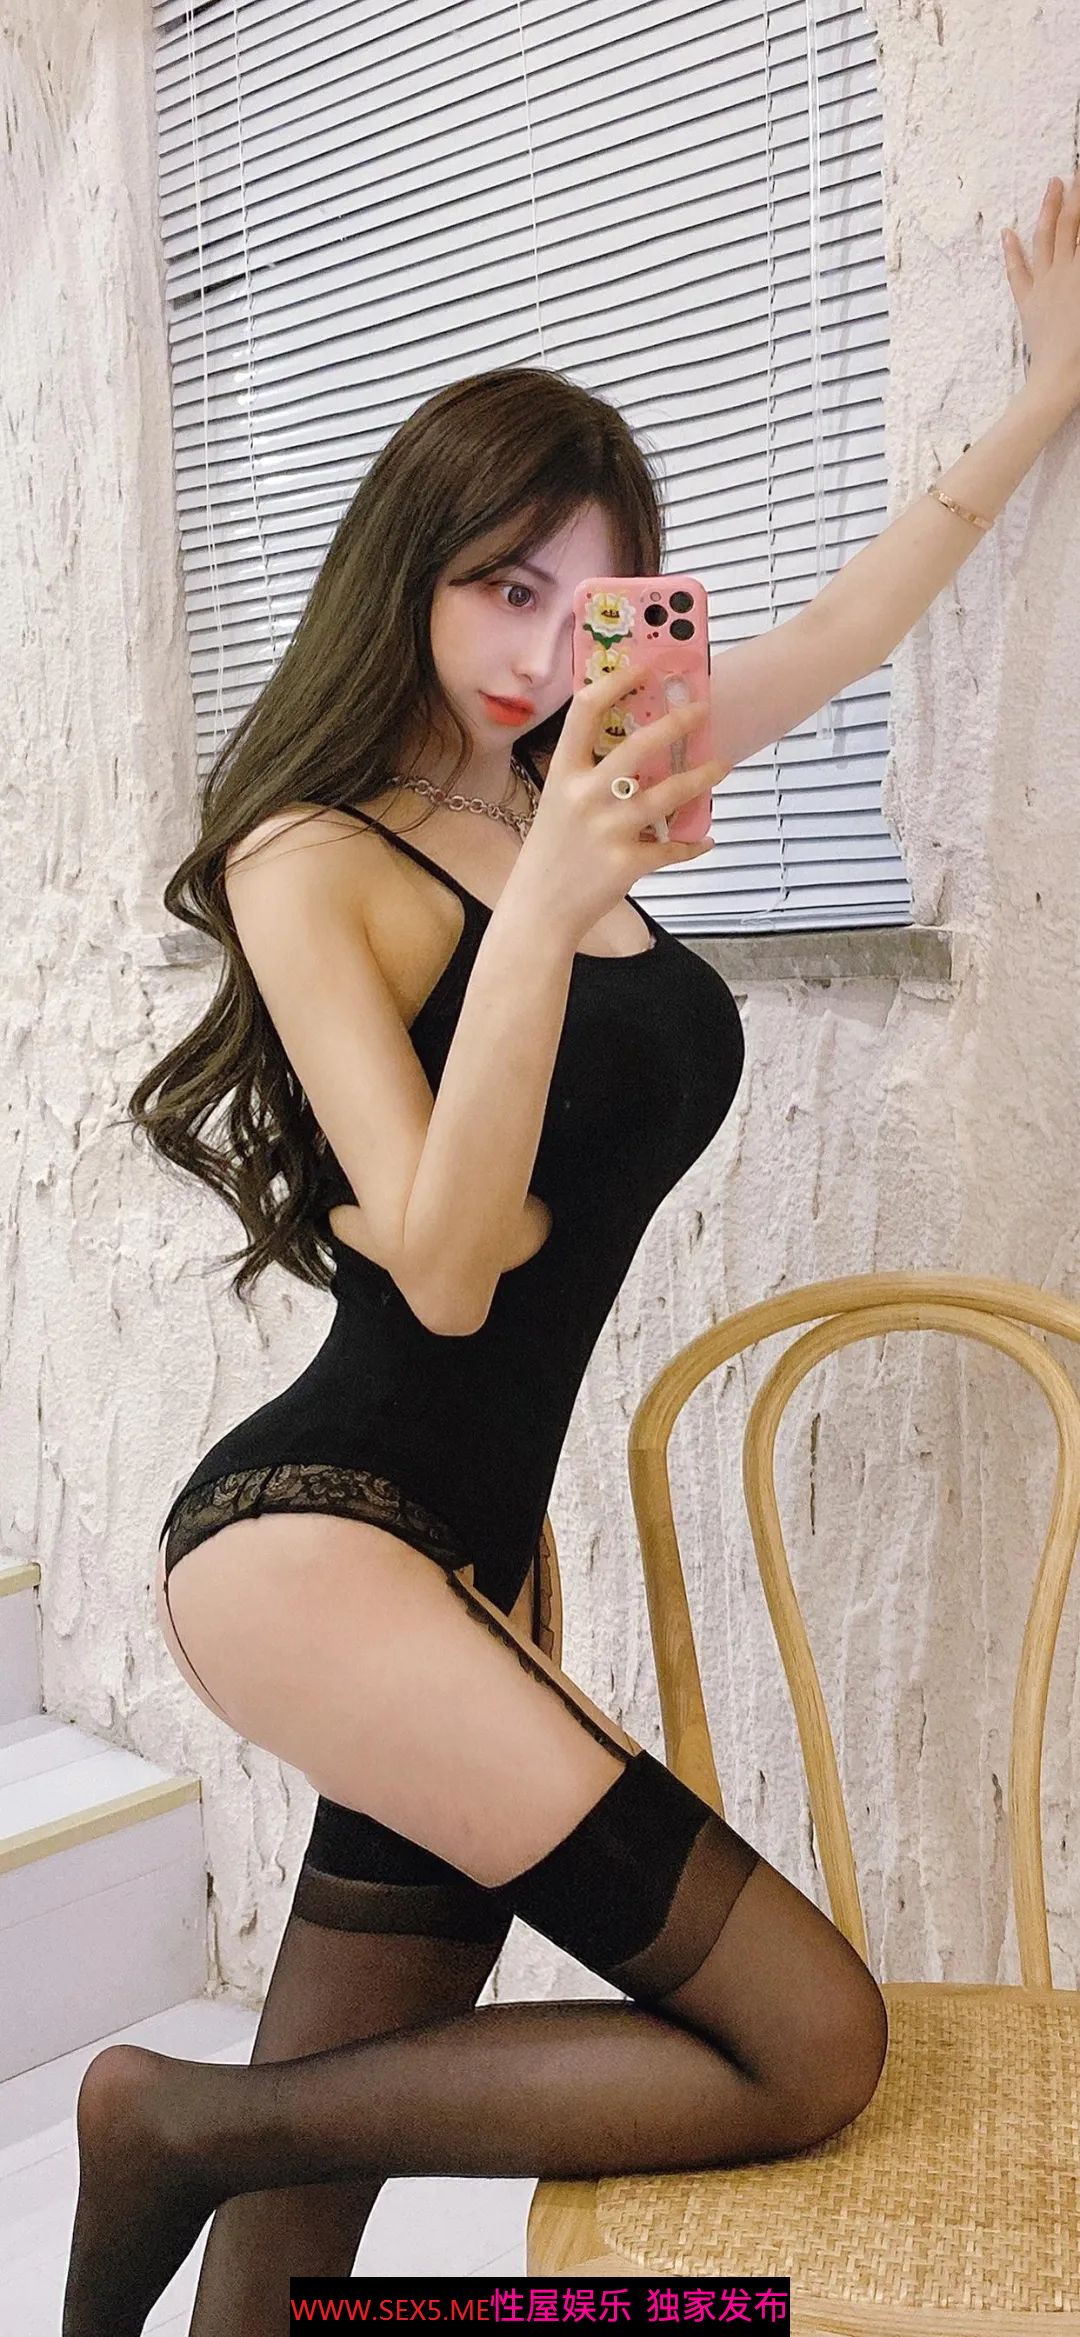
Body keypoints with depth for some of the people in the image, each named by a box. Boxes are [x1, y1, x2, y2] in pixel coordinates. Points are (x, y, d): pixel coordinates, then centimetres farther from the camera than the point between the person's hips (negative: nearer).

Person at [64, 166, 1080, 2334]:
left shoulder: (569, 790, 14)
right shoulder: (315, 858, -5)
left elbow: (846, 625, 28)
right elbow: (448, 1273, -16)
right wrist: (547, 899, -24)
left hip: (457, 1568, 7)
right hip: (312, 1537, -7)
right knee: (813, 2041, -11)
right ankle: (183, 2119, -1)